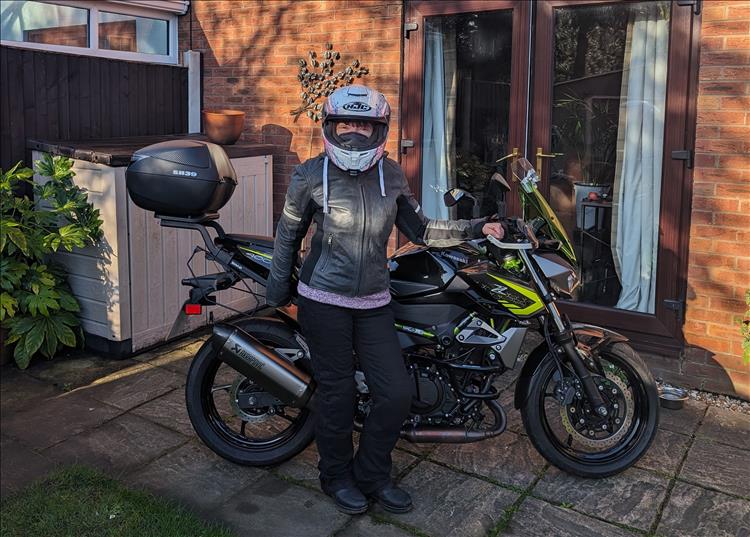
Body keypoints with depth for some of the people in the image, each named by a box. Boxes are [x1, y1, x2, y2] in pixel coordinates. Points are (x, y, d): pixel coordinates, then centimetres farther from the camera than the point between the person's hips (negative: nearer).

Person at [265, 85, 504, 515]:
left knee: (398, 392, 0)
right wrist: (278, 292, 9)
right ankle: (337, 477, 30)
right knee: (338, 394, 4)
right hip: (324, 301, -3)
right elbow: (288, 235, 4)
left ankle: (372, 475, 24)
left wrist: (475, 229, 0)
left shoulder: (391, 174, 3)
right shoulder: (311, 175, -7)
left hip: (373, 302, 4)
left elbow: (419, 229, 8)